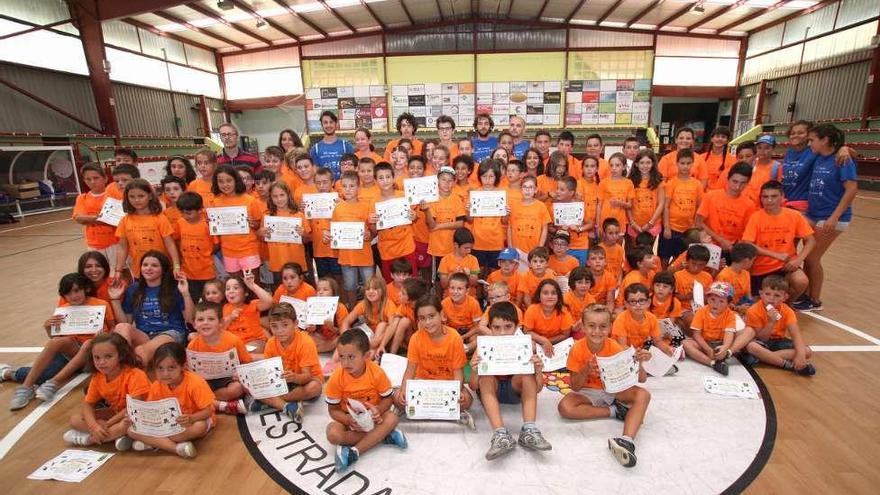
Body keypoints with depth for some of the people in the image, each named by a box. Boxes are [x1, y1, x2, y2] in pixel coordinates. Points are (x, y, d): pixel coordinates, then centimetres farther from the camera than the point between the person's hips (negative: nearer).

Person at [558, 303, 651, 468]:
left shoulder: (614, 347, -16)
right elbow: (575, 387, -16)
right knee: (564, 407, -31)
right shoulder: (578, 349, -19)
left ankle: (627, 440, -39)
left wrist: (638, 362, -34)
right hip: (588, 392, -1)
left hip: (613, 390, 2)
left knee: (643, 395, -25)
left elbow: (641, 379, -12)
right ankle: (615, 411, -18)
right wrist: (586, 371, -35)